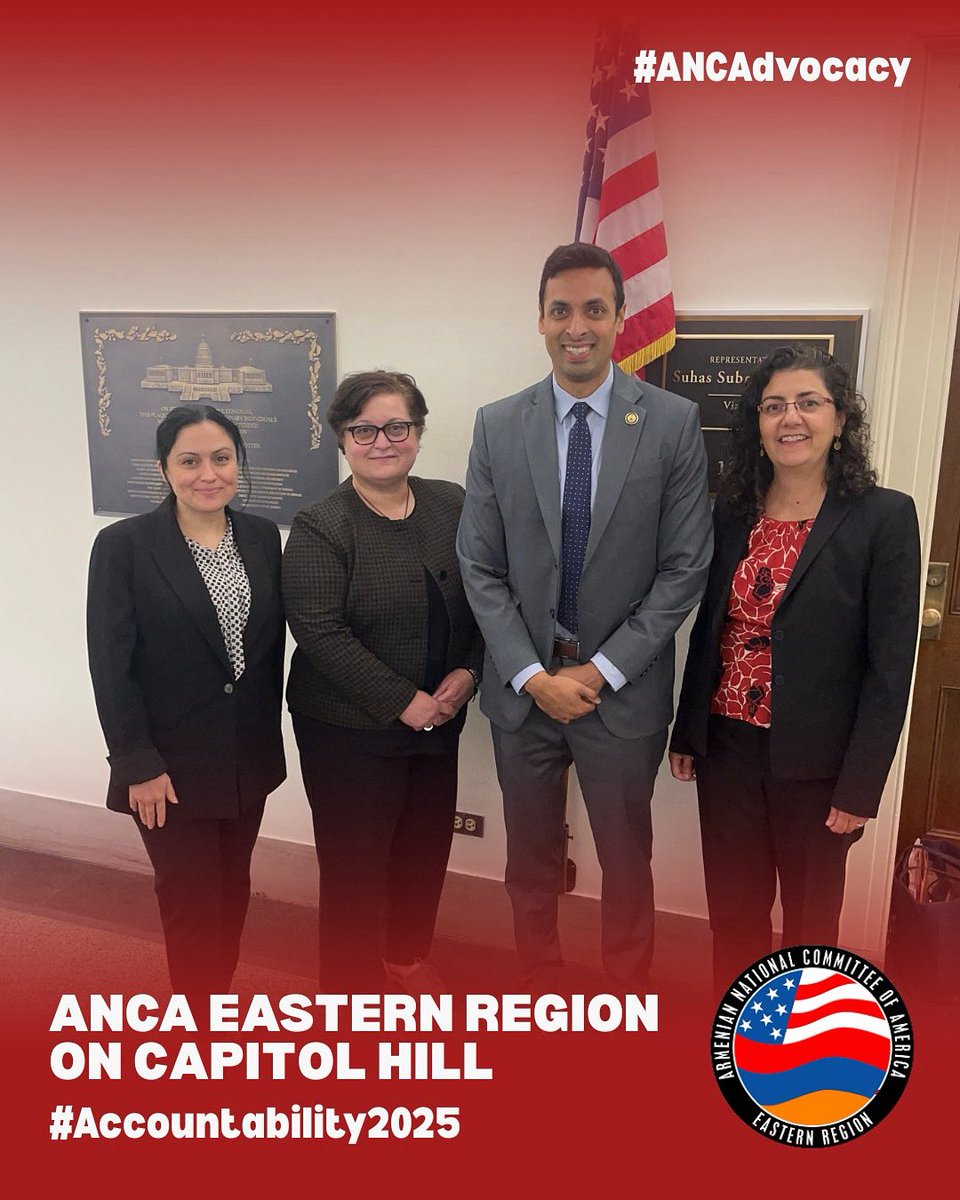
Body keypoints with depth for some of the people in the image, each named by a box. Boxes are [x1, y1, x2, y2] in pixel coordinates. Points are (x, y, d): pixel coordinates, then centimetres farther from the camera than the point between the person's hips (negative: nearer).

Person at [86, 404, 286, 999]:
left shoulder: (263, 537, 1)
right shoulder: (123, 544, -12)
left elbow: (273, 644, 7)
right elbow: (111, 667, -12)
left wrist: (268, 734, 8)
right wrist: (139, 766, -12)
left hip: (249, 755, 4)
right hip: (171, 765, -4)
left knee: (233, 892, 18)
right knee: (192, 903, 7)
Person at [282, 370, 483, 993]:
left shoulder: (453, 505, 2)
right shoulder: (320, 528, -12)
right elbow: (321, 634, -18)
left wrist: (468, 672, -8)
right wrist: (404, 702, -19)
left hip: (438, 719, 5)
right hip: (351, 730, -5)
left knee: (426, 848, 19)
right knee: (356, 864, 7)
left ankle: (408, 957, 47)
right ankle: (353, 981, 33)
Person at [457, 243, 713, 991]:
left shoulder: (674, 423, -6)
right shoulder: (497, 426, -1)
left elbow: (685, 567, -7)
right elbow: (481, 567, -1)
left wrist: (601, 671, -12)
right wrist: (532, 675, -10)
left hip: (624, 689, -1)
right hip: (523, 685, 2)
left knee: (627, 860, 17)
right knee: (531, 860, 18)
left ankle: (628, 996, 43)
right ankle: (539, 987, 43)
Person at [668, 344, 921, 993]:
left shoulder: (884, 517, -9)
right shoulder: (732, 513, 4)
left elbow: (890, 665, -10)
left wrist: (860, 785, -12)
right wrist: (686, 732, 9)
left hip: (815, 761, -3)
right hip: (728, 746, 4)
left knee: (811, 917, 15)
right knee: (733, 912, 16)